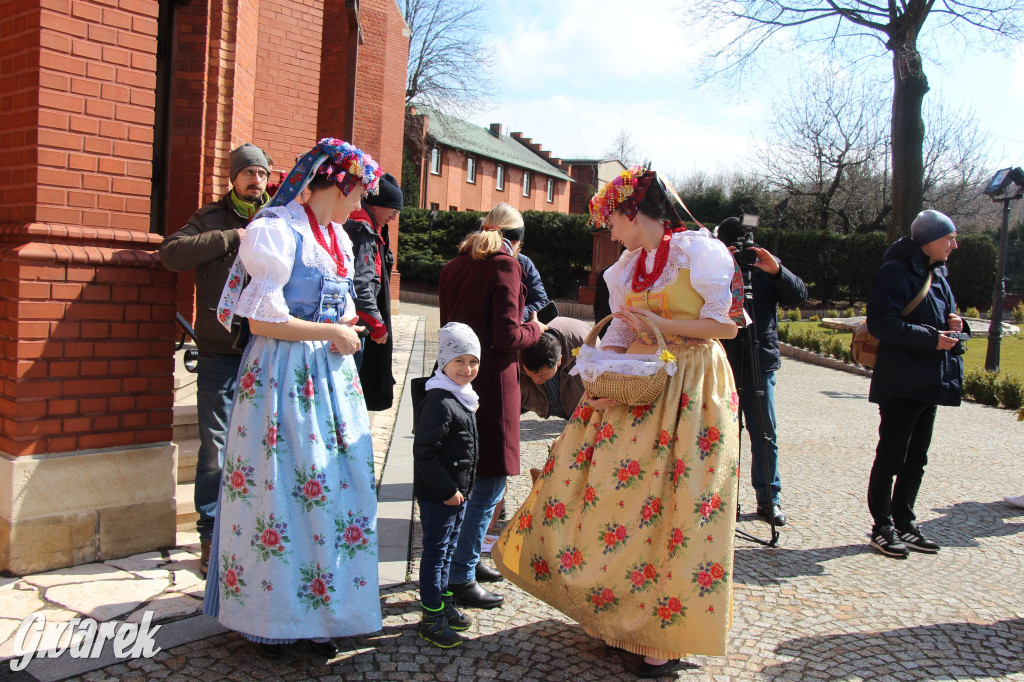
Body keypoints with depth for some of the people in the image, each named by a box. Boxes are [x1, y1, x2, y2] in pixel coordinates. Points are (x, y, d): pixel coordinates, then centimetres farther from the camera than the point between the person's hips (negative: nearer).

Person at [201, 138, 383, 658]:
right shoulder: (280, 229, -9)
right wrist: (332, 332, -8)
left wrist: (348, 334, 8)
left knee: (336, 489, 6)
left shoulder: (338, 238, 16)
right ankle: (270, 618, 15)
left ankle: (319, 615, 17)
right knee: (278, 489, 0)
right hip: (282, 375, -7)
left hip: (332, 376, 8)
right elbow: (262, 320, -15)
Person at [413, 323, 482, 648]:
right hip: (437, 495, -9)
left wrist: (462, 488, 15)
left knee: (447, 549, 20)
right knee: (435, 551, 1)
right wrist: (446, 489, -22)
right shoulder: (439, 402, -22)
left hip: (457, 491, 9)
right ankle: (431, 617, 12)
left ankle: (443, 602, 34)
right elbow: (424, 452, -25)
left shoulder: (461, 397, 8)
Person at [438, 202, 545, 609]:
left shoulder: (454, 266, 11)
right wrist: (535, 328, 4)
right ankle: (461, 577, 0)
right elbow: (509, 338, -16)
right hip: (492, 384, -8)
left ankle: (463, 559, 30)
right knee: (490, 481, -1)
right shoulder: (505, 265, -10)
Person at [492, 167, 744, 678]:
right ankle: (616, 610, 19)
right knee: (595, 478, 2)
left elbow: (728, 324, -11)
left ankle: (667, 635, 11)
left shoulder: (699, 250, -9)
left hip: (691, 388, -7)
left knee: (674, 503, -4)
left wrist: (660, 323, -13)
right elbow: (620, 332, 12)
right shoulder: (628, 265, 13)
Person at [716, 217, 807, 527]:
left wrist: (777, 270, -20)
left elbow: (799, 296, -4)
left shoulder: (765, 270, 6)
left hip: (760, 364, 1)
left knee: (765, 436, 5)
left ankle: (769, 498, 15)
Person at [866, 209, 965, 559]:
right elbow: (881, 322, -21)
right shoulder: (896, 272, -12)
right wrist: (931, 338, -22)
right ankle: (882, 528, 8)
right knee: (890, 458, -2)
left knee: (916, 460, 14)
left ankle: (904, 523, 25)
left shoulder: (937, 275, 17)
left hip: (929, 383, 9)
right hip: (900, 383, -9)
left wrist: (952, 324, 4)